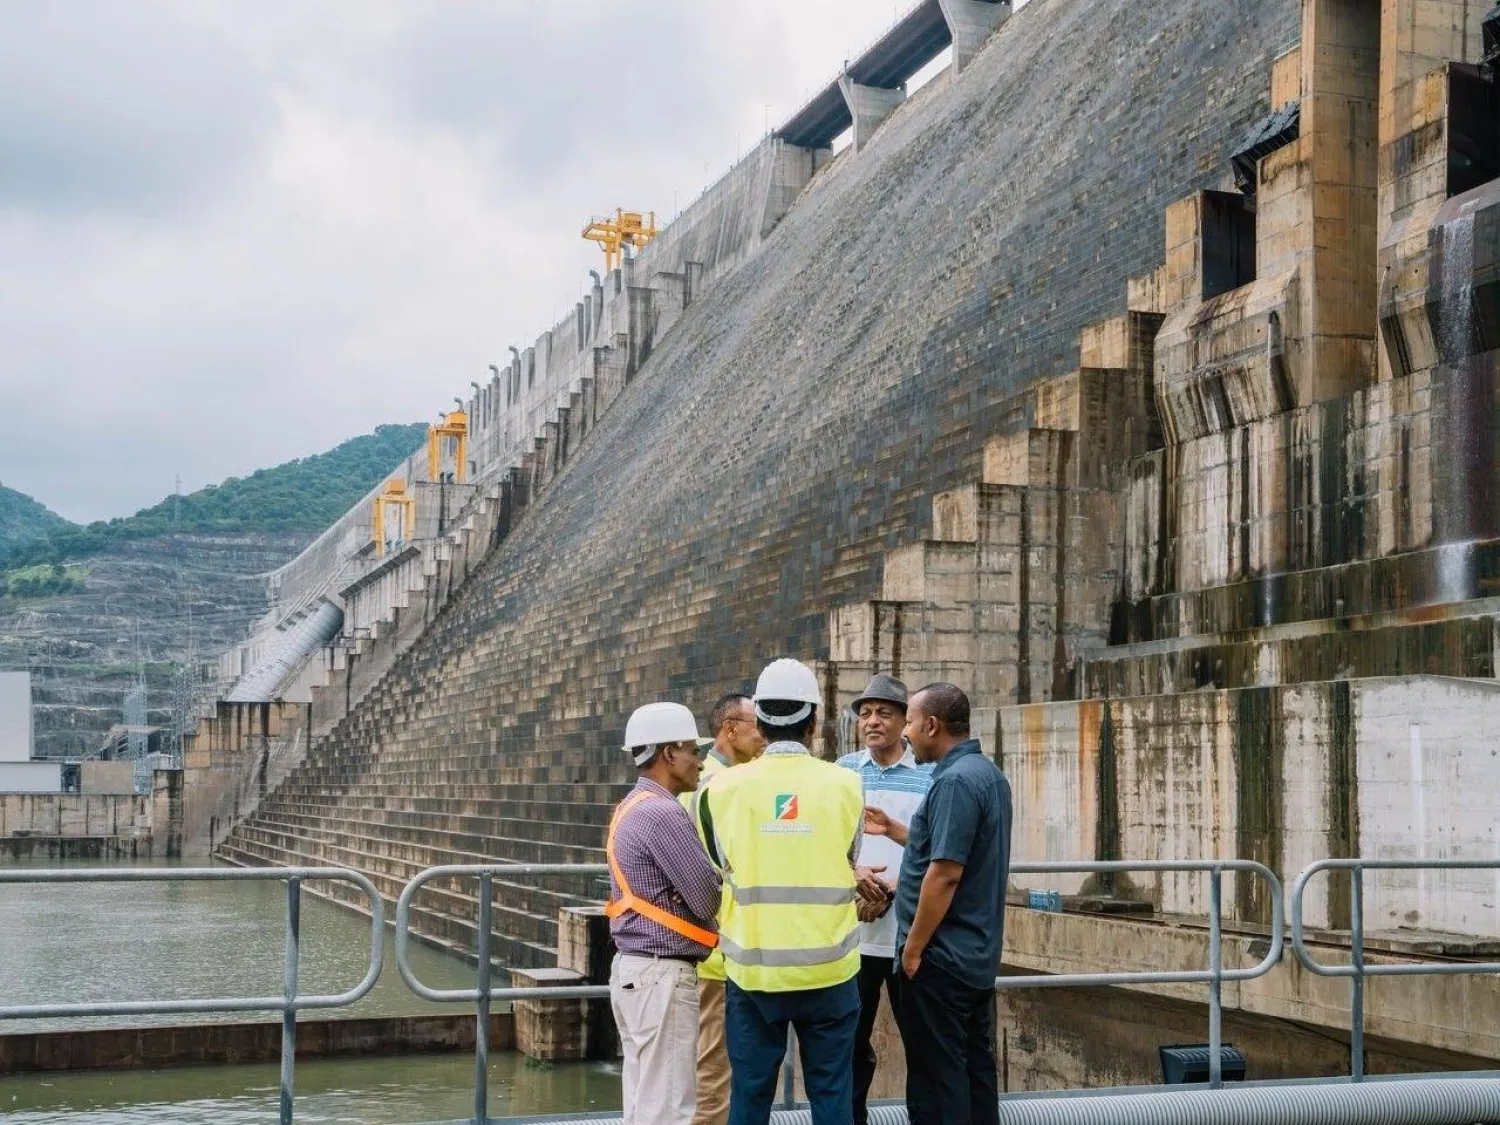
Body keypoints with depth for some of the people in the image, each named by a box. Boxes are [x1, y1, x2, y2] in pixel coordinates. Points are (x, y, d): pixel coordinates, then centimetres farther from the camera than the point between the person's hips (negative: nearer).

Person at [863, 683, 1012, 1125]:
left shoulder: (955, 781, -19)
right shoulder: (988, 774, 11)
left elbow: (945, 874, -24)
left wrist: (913, 949, -18)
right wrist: (892, 829, 22)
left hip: (941, 957, -10)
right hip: (977, 954, 10)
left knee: (938, 1076, -2)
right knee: (974, 1067, 14)